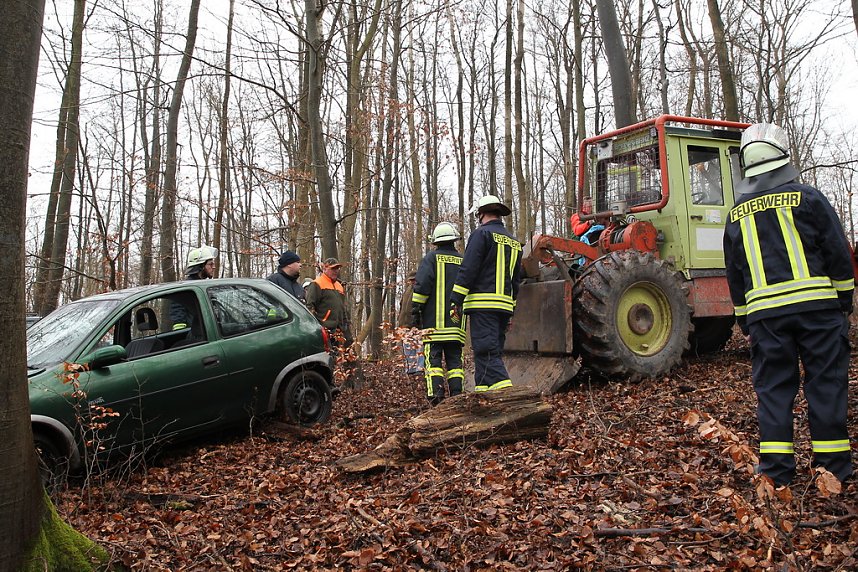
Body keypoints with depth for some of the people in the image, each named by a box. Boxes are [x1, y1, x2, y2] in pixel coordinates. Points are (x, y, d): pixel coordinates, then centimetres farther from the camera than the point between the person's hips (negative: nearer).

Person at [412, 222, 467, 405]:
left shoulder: (432, 258, 0)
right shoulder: (464, 260, 13)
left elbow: (422, 286, -8)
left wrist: (415, 311, -2)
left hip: (434, 321, -4)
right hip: (457, 322, 4)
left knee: (433, 358, -3)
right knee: (454, 359, 8)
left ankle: (436, 394, -13)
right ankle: (456, 395, 4)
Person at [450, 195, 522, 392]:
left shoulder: (482, 233, -3)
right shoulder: (514, 241, 22)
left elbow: (468, 269, -12)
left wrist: (456, 300, -12)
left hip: (483, 303, -8)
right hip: (505, 305, 8)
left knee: (487, 352, -11)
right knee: (492, 351, 11)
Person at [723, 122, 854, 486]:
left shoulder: (737, 214, 10)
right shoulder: (807, 198, 1)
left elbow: (734, 274, 14)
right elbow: (838, 254, 1)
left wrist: (745, 323, 22)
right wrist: (844, 301, 11)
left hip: (765, 313, 2)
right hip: (817, 305, -2)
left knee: (773, 387, 6)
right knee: (825, 383, 6)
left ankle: (776, 469, 7)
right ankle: (833, 465, 12)